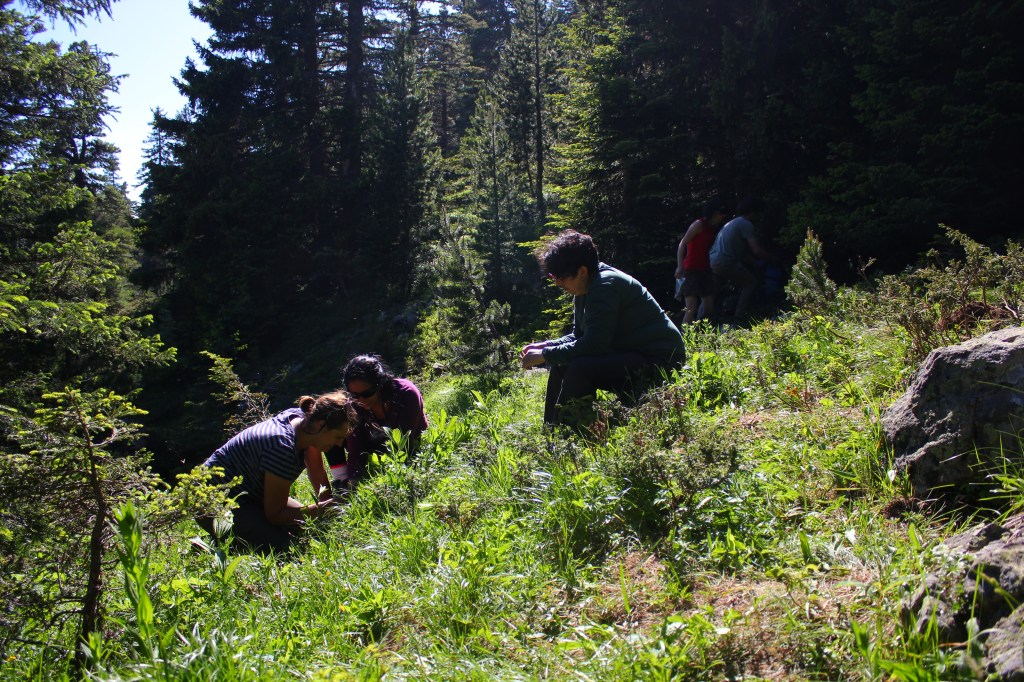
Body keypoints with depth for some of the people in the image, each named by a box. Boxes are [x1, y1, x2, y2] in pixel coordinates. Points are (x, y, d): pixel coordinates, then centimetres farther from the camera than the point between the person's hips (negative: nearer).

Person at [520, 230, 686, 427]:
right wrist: (544, 346, 0)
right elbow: (578, 336, 15)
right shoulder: (585, 290, 8)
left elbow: (594, 344, -28)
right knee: (560, 365, 5)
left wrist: (546, 355, -20)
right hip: (630, 355, 11)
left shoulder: (605, 285, -21)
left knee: (580, 370, -28)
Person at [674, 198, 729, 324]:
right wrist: (680, 266, -22)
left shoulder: (712, 229, 16)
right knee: (692, 309, -18)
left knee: (709, 308, 6)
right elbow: (682, 244, -13)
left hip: (705, 271, 8)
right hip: (692, 270, -8)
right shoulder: (699, 224, -7)